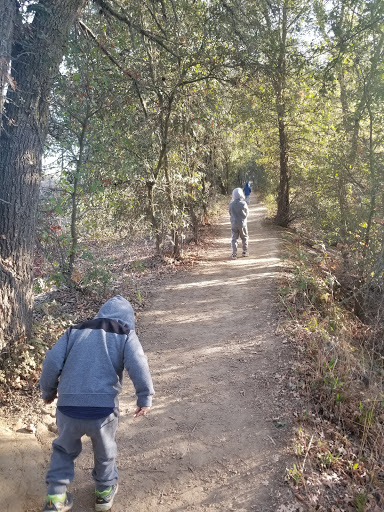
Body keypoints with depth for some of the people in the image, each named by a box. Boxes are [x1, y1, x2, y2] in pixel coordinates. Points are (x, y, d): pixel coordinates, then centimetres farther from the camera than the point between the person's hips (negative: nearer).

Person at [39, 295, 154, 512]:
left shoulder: (75, 331, 13)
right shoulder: (126, 335, 4)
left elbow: (52, 361, 6)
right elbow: (139, 367, -10)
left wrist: (48, 391, 20)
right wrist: (146, 398, 0)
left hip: (68, 407, 2)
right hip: (103, 408, -2)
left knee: (64, 449, 30)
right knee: (105, 451, 26)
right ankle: (105, 491, 43)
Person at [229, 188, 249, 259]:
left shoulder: (231, 204, -5)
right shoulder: (243, 203, -12)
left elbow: (230, 213, 5)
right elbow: (246, 213, 0)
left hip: (234, 223, 2)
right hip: (242, 223, -2)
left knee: (234, 238, 6)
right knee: (244, 237, 15)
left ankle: (234, 254, 0)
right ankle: (245, 252, 20)